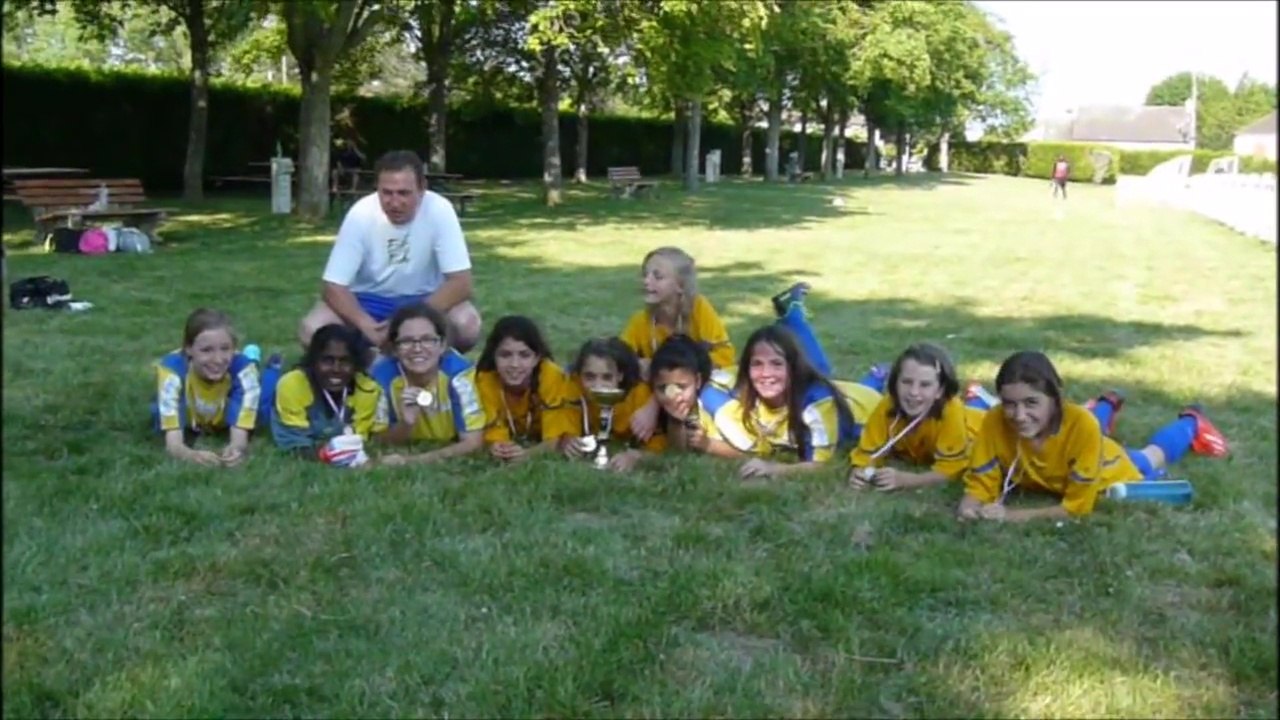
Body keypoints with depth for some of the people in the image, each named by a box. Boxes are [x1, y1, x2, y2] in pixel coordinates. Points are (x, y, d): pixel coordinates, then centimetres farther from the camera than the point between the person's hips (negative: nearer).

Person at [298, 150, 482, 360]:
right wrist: (369, 327, -36)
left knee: (468, 325, -32)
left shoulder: (439, 210, -22)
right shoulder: (361, 214, -21)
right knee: (311, 331, -25)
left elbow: (460, 282, -23)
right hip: (369, 300, 1)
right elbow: (332, 286, -19)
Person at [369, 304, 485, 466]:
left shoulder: (460, 374, -27)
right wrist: (406, 422, -34)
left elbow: (473, 443, -25)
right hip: (406, 452, 0)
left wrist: (412, 460, -36)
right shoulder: (382, 375, -21)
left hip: (453, 460, 0)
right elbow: (383, 443, -11)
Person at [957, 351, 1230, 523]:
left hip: (1115, 472, -2)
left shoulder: (1081, 424, -47)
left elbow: (1078, 507, -41)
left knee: (1152, 457, 31)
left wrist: (1012, 516, -52)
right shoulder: (994, 422, -39)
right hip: (1054, 476, 3)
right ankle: (1105, 407, 65)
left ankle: (1191, 422, 59)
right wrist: (969, 506, -52)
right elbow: (979, 485, -30)